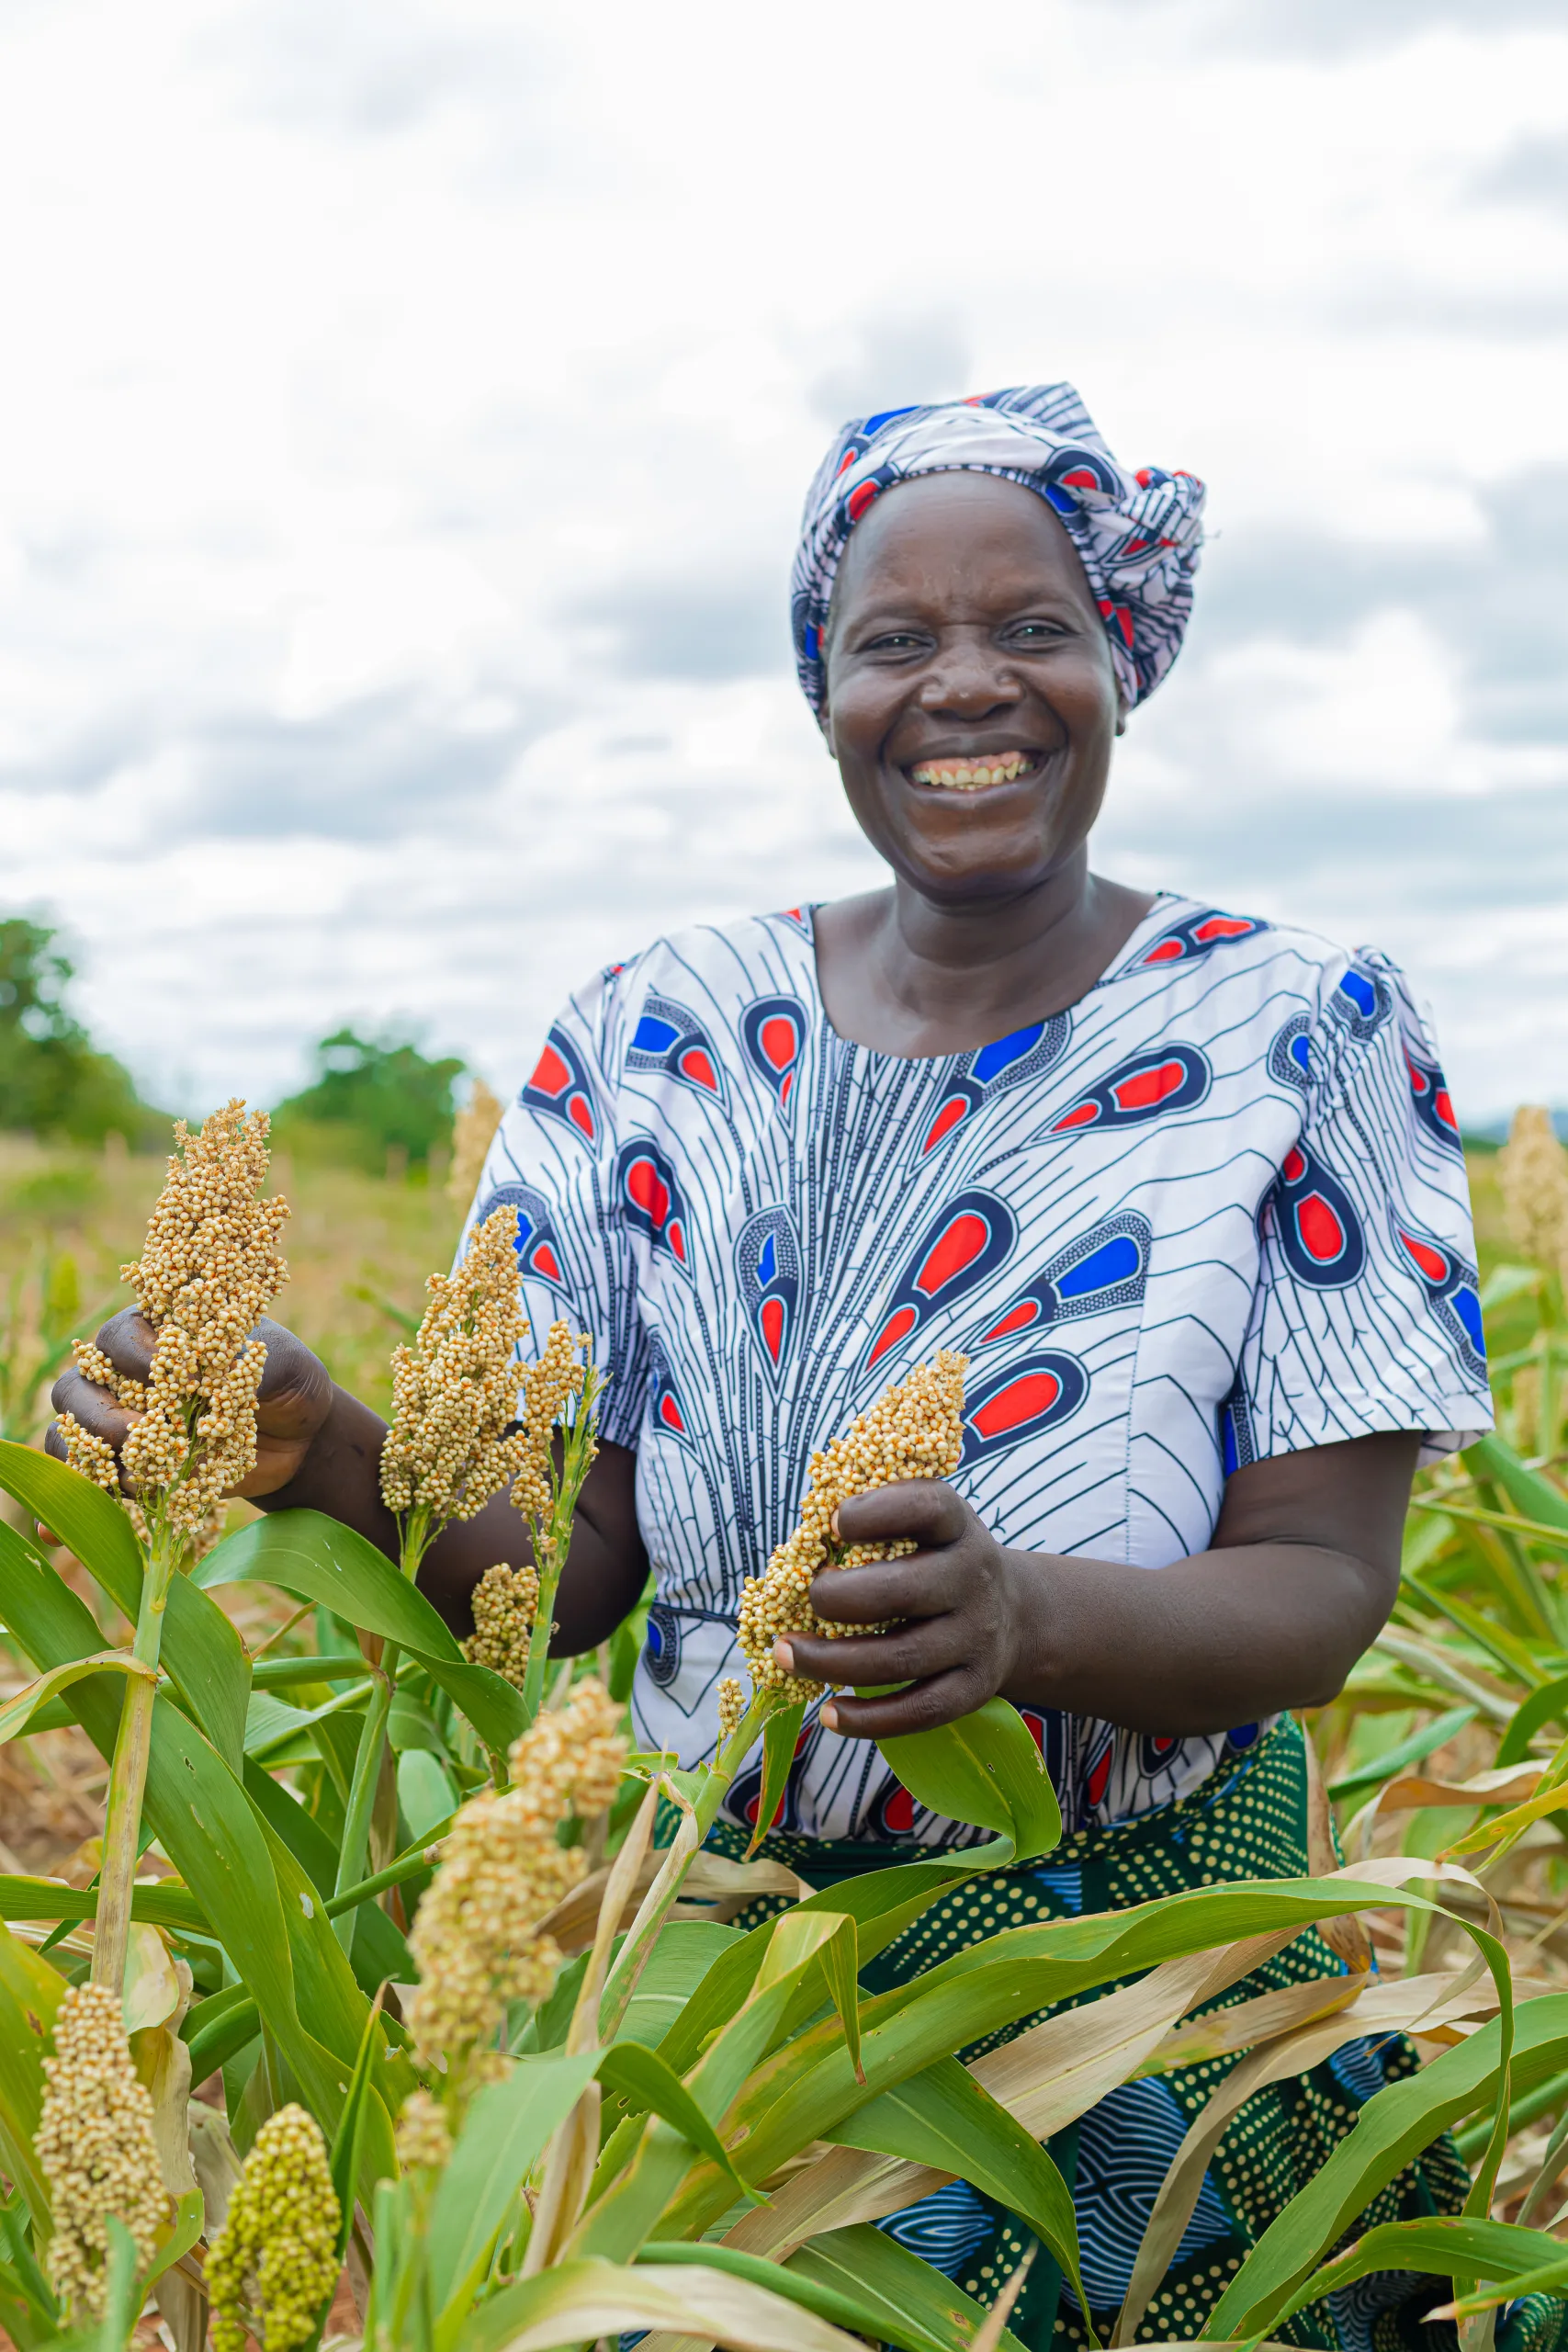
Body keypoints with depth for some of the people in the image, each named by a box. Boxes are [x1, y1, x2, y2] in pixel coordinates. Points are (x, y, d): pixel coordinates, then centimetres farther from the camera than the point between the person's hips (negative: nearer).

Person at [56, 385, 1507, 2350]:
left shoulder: (1294, 1035, -8)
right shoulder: (658, 1037, -1)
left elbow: (1326, 1587, -13)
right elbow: (569, 1562, -2)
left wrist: (1030, 1620, -33)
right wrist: (310, 1446, -22)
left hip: (1135, 1981, -2)